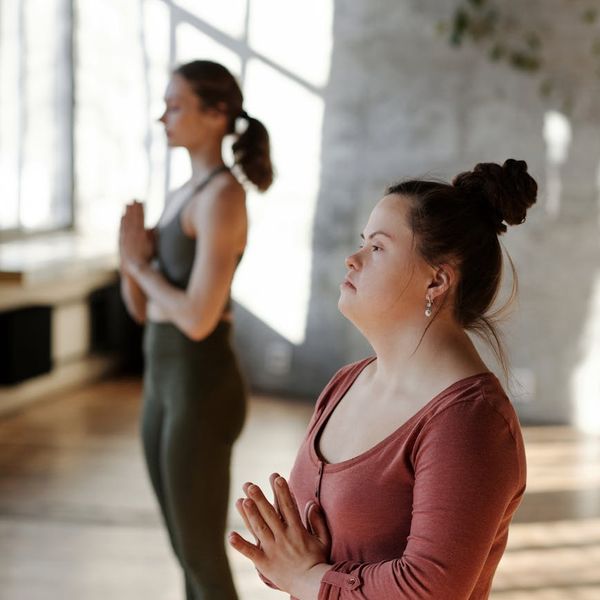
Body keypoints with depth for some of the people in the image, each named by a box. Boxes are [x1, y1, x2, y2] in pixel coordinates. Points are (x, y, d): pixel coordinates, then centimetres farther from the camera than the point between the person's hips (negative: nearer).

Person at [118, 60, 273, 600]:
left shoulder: (223, 198, -17)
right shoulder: (186, 195, 14)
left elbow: (200, 320, -23)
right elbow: (142, 308, 15)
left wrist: (141, 264, -7)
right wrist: (132, 256, -6)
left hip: (201, 391, -10)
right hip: (167, 386, 10)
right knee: (190, 555, 16)